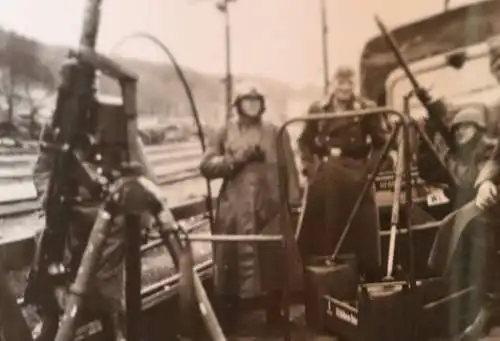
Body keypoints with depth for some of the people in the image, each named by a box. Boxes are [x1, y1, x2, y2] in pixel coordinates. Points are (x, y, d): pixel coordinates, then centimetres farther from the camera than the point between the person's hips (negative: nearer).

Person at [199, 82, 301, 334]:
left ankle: (275, 320, 22)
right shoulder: (225, 133, 9)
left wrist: (293, 202, -3)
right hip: (234, 211, -1)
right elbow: (206, 166, -1)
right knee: (231, 267, 2)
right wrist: (238, 158, -11)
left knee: (273, 265, 6)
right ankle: (228, 325, 16)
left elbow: (289, 170, 5)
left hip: (270, 209, 1)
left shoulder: (276, 133, 11)